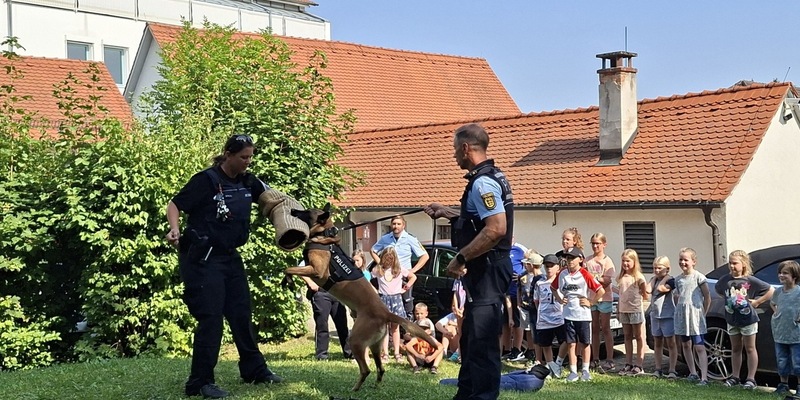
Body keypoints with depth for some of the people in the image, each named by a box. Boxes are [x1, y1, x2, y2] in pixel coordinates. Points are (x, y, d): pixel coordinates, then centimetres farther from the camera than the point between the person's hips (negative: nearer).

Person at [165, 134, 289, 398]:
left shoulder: (247, 182, 6)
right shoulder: (206, 180, -13)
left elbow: (270, 195, 19)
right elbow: (174, 205, -12)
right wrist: (175, 230, -30)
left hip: (230, 257, 7)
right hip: (202, 258, -7)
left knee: (242, 314, 15)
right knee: (211, 317, -9)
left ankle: (254, 370, 30)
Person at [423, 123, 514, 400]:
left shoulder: (482, 183, -19)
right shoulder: (490, 178, 15)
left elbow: (496, 228, -30)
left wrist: (461, 258, -24)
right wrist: (446, 213, 29)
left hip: (488, 271, -11)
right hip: (484, 271, 11)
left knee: (482, 341, -8)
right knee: (470, 337, 20)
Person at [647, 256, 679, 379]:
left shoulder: (670, 280, -8)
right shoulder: (654, 279, 10)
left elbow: (661, 289, -26)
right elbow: (648, 290, -8)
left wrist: (664, 276, -14)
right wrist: (655, 277, -2)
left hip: (668, 315, -6)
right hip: (655, 315, 6)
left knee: (671, 343, -2)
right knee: (658, 343, 11)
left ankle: (672, 370, -2)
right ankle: (658, 369, 16)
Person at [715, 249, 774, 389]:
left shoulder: (750, 280, -13)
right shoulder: (725, 279, -3)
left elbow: (771, 290, -10)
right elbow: (718, 290, 19)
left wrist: (756, 302, -11)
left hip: (748, 319, -4)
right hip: (732, 319, 4)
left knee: (750, 349, 5)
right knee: (736, 349, 14)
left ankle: (751, 379, 7)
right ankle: (735, 377, 20)